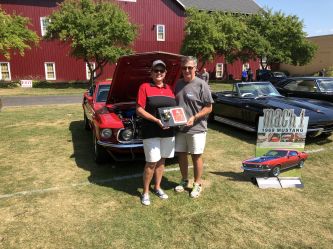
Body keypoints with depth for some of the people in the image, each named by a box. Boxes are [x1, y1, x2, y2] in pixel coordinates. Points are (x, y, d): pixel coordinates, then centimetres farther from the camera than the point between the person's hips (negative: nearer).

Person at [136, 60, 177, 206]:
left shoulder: (169, 89, 10)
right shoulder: (145, 87, -4)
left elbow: (175, 108, 17)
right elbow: (139, 110, -11)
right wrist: (157, 121, -20)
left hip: (168, 132, 5)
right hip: (151, 132, -5)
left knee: (161, 161, 14)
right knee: (151, 163, -3)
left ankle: (157, 188, 31)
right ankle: (145, 192, 15)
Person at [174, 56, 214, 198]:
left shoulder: (201, 85, -8)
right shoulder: (178, 84, 9)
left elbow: (208, 107, -8)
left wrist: (194, 118, -19)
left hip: (196, 128, -5)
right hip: (179, 128, 5)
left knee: (196, 156, 6)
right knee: (181, 155, 14)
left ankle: (197, 184, 23)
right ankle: (184, 180, 34)